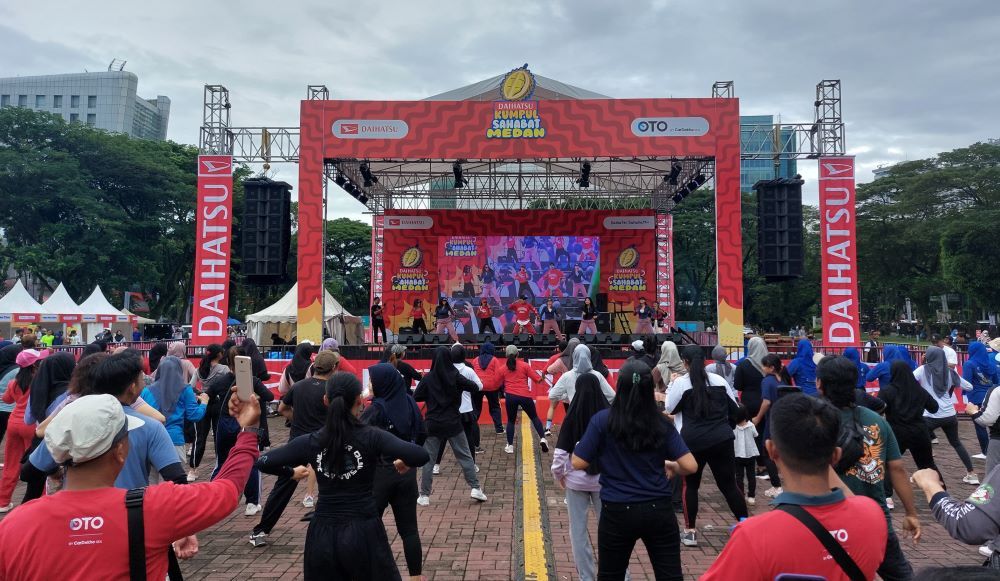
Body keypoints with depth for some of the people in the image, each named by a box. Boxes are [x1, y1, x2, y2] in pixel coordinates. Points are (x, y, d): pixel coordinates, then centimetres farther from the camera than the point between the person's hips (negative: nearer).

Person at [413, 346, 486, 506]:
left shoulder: (428, 378, -5)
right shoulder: (455, 376, -6)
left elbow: (416, 397, -1)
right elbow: (475, 388, -2)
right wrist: (462, 385, 17)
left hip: (433, 424, 0)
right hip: (453, 423, 0)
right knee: (465, 456, 10)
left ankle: (424, 496, 11)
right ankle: (475, 488, 8)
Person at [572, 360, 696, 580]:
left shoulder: (602, 420, -10)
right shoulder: (662, 423, -3)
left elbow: (578, 464, -8)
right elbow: (690, 466, -7)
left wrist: (580, 446, 12)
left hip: (618, 512, -1)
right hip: (659, 510, 1)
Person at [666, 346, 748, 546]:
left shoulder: (681, 383, -7)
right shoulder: (719, 380, 5)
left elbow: (670, 409, 3)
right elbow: (734, 408, 11)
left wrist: (671, 385, 12)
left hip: (693, 441, -2)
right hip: (722, 440, 3)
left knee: (690, 485, 11)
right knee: (729, 484, 10)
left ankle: (690, 532, 14)